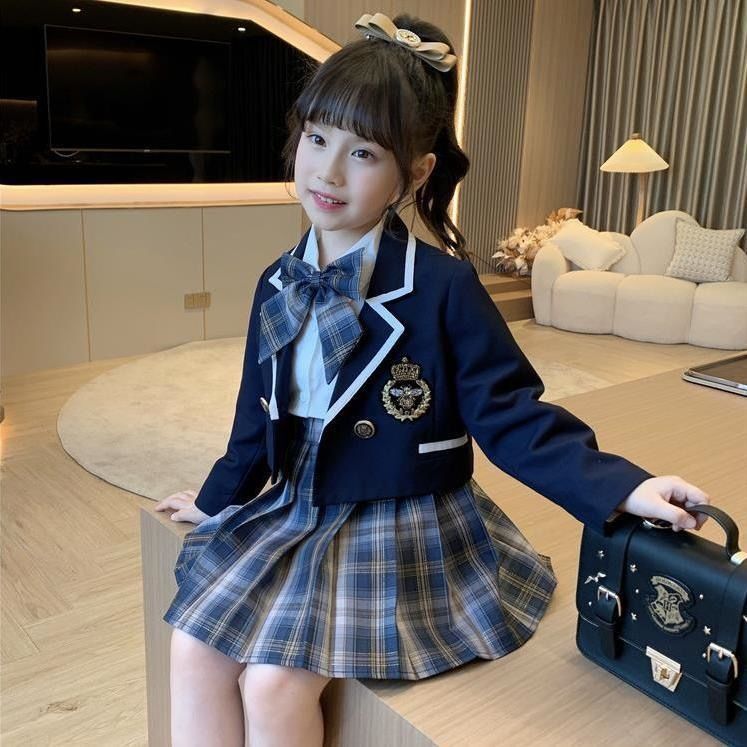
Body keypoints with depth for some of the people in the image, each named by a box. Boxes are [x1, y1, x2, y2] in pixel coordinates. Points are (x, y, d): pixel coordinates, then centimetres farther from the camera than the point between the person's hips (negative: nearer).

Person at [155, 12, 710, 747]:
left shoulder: (443, 285, -17)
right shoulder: (279, 283, 1)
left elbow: (508, 414, -15)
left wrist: (622, 486, -26)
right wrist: (216, 497, 25)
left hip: (406, 529, -6)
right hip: (294, 513, 6)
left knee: (274, 680, -18)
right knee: (193, 650, -3)